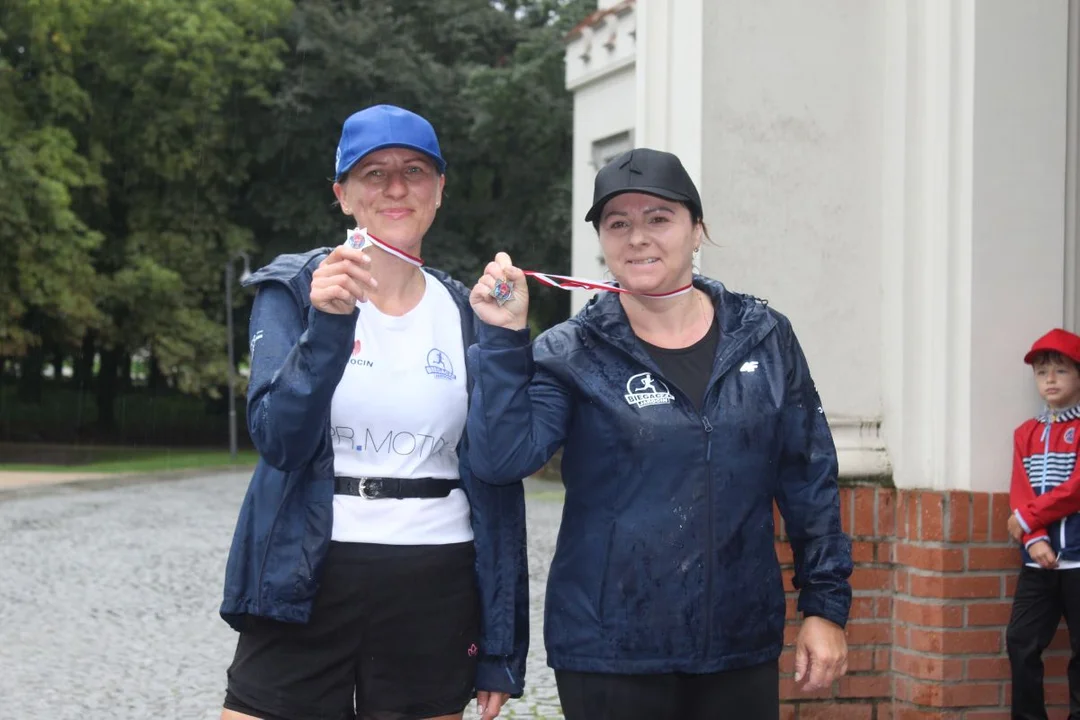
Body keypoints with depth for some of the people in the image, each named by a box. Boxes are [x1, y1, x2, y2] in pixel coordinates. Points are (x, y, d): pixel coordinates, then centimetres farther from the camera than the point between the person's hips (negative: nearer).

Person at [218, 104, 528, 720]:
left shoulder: (468, 317, 7)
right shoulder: (294, 291, 1)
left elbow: (496, 485, 7)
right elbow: (279, 439, -11)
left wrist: (501, 652, 4)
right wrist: (329, 324, -24)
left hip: (434, 599, 2)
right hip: (305, 586, -2)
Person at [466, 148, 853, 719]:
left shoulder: (763, 339, 5)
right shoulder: (572, 355, -1)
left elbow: (809, 481, 9)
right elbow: (503, 457, -13)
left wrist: (826, 606, 6)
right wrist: (503, 339, -19)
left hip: (742, 647, 2)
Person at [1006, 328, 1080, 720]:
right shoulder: (1025, 433, 14)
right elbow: (1019, 494, 4)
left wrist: (1027, 518, -9)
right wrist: (1034, 539, -12)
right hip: (1039, 559, 4)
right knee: (1021, 642, 0)